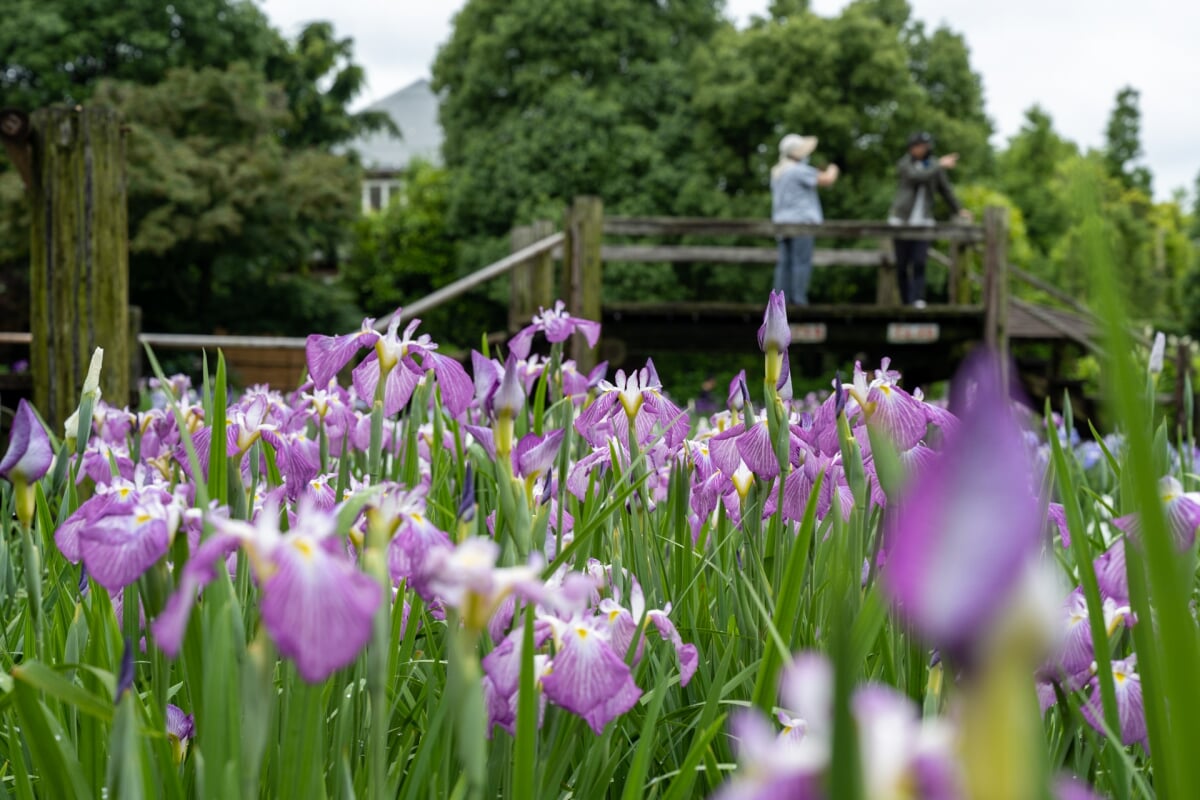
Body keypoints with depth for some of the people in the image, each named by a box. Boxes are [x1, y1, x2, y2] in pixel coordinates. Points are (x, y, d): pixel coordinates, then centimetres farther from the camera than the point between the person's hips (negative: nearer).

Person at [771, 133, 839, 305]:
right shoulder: (799, 170, -11)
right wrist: (832, 170, 9)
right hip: (801, 220, -8)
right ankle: (798, 299, -13)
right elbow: (827, 179, -9)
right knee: (802, 262, -8)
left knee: (785, 263, 4)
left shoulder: (777, 172, 15)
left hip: (783, 221, 8)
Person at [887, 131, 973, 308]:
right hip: (902, 220, -1)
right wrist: (940, 166, -17)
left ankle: (918, 299, -19)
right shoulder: (903, 165, -2)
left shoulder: (934, 167, 7)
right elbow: (918, 177, -20)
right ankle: (906, 301, 11)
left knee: (919, 263, -14)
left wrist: (958, 209, 23)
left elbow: (945, 189, 19)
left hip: (923, 222, 1)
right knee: (901, 266, 0)